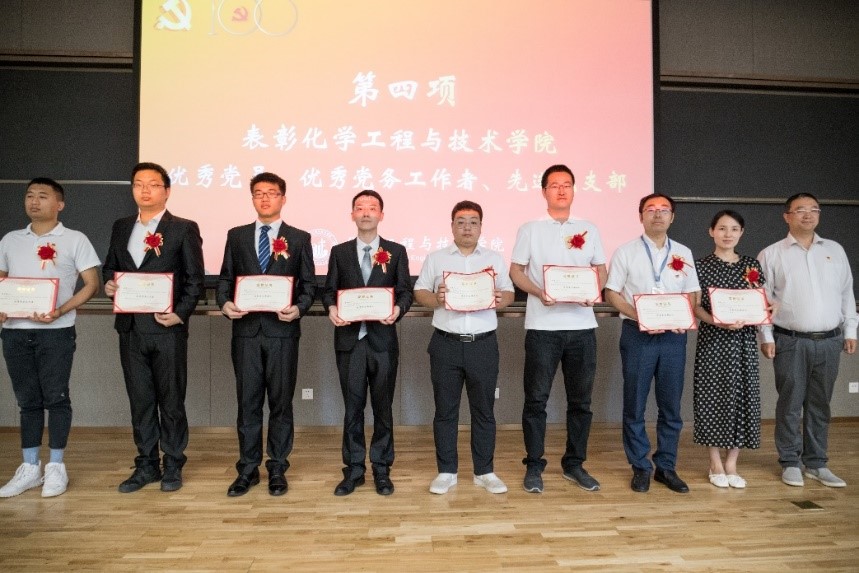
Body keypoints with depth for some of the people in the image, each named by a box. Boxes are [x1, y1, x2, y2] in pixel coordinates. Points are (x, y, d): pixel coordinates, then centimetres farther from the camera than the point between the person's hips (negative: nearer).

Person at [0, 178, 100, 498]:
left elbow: (91, 284, -4)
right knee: (27, 400, 11)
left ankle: (56, 467, 13)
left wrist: (60, 311, -17)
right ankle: (30, 468, 20)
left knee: (55, 397, 1)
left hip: (56, 332, -4)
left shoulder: (75, 240, 0)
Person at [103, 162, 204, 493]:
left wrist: (181, 313, -15)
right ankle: (146, 465, 25)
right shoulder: (121, 227, 14)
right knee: (139, 400, 12)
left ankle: (173, 466, 19)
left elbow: (195, 279, -4)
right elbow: (109, 266, 20)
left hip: (167, 328, -5)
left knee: (171, 400, 5)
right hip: (130, 329, 5)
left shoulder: (184, 229, -2)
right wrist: (108, 284, -1)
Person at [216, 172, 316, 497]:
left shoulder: (299, 238, 5)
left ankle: (278, 470, 20)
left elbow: (309, 284, 3)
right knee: (247, 403, 8)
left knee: (281, 403, 7)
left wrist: (298, 308, -15)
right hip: (245, 330, 2)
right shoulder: (236, 236, 11)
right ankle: (248, 469, 21)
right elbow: (225, 278, 11)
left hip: (282, 331, -2)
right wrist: (225, 303, -8)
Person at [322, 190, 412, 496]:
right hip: (349, 339, 1)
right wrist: (331, 308, -12)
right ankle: (353, 469, 21)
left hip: (383, 338, -1)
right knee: (353, 406, 8)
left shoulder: (396, 251, 6)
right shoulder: (339, 252, 9)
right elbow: (329, 290, 9)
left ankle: (381, 469, 21)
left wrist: (398, 309, -18)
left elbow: (406, 290, 3)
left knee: (383, 406, 8)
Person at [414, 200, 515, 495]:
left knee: (483, 409, 8)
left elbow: (509, 292, 9)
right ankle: (446, 471, 20)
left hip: (483, 344, 1)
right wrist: (435, 299, -15)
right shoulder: (435, 258, 8)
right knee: (445, 409, 6)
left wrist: (501, 300, -13)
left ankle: (485, 471, 22)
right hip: (446, 343, 0)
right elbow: (419, 292, 5)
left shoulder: (494, 259, 10)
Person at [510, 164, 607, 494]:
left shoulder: (589, 230, 12)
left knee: (580, 399, 10)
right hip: (542, 325, -3)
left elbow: (601, 269, 13)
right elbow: (516, 271, 2)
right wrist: (538, 292, -15)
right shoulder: (530, 230, 4)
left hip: (582, 324, 3)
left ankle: (574, 464, 24)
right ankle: (534, 466, 15)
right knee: (536, 398, 2)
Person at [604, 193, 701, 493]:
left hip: (674, 336, 3)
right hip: (637, 334, -3)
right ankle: (640, 467, 17)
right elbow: (611, 293, -2)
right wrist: (639, 316, -16)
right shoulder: (626, 252, 1)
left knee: (671, 405, 9)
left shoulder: (684, 253, 10)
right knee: (635, 405, 4)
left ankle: (666, 466, 23)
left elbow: (692, 294, 12)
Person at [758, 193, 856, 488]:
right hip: (790, 341, -3)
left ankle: (816, 463, 21)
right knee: (790, 404, 3)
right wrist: (766, 337, -7)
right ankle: (790, 463, 15)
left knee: (820, 405, 10)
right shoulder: (771, 254, 0)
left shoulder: (835, 250, 12)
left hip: (829, 341, 3)